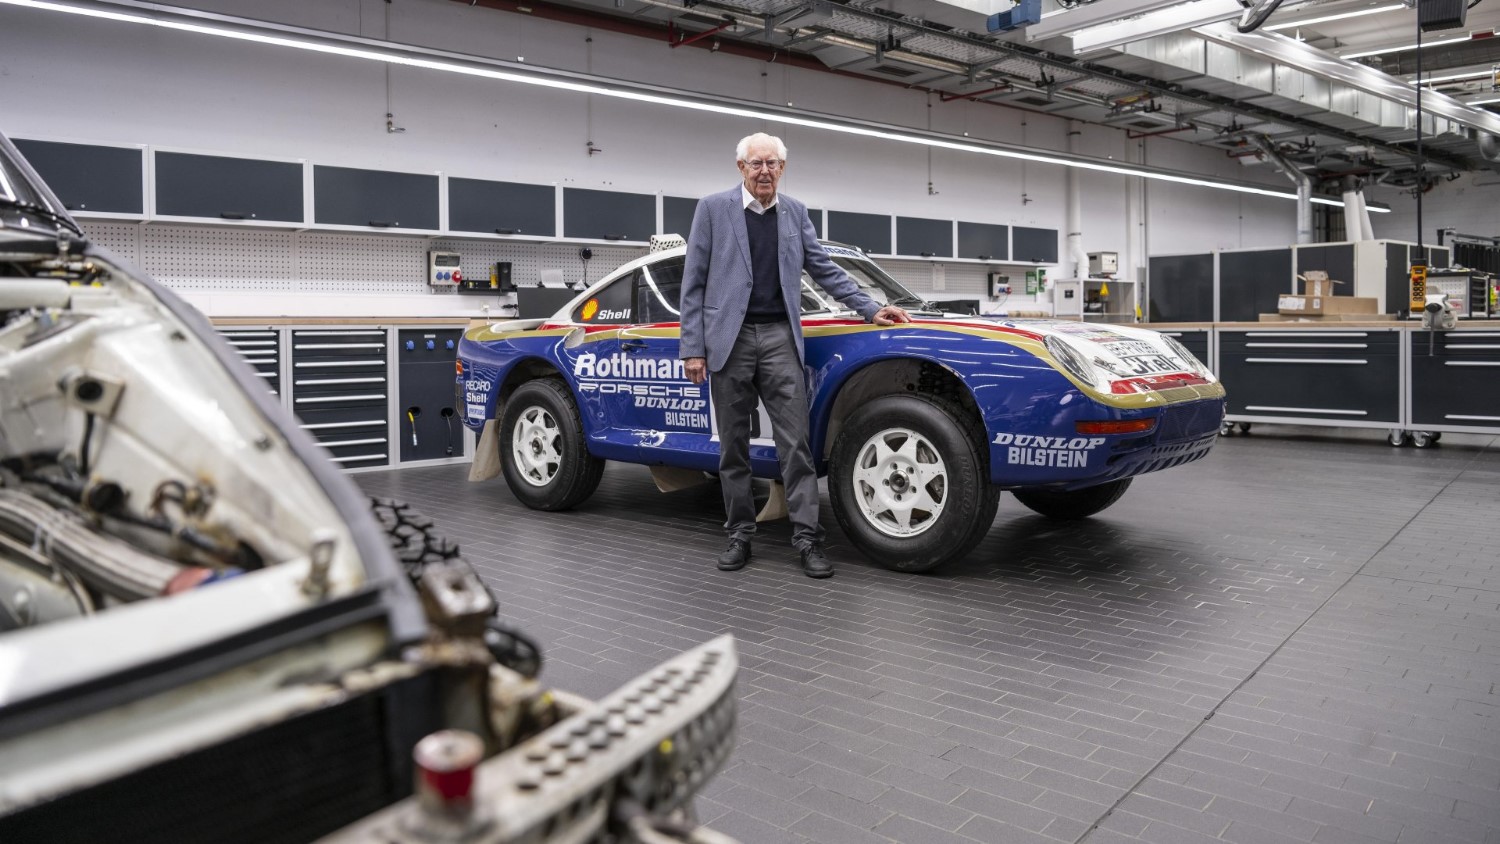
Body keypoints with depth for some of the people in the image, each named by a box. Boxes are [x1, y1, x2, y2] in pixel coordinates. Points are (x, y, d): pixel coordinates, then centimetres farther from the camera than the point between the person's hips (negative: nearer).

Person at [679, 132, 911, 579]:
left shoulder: (796, 213, 12)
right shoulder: (712, 209, 3)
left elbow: (824, 269, 14)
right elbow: (693, 283, 1)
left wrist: (871, 309, 6)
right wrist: (692, 348, -5)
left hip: (780, 338, 2)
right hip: (728, 340, -1)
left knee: (795, 442, -2)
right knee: (733, 446, 6)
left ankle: (808, 537, 2)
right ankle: (740, 535, 16)